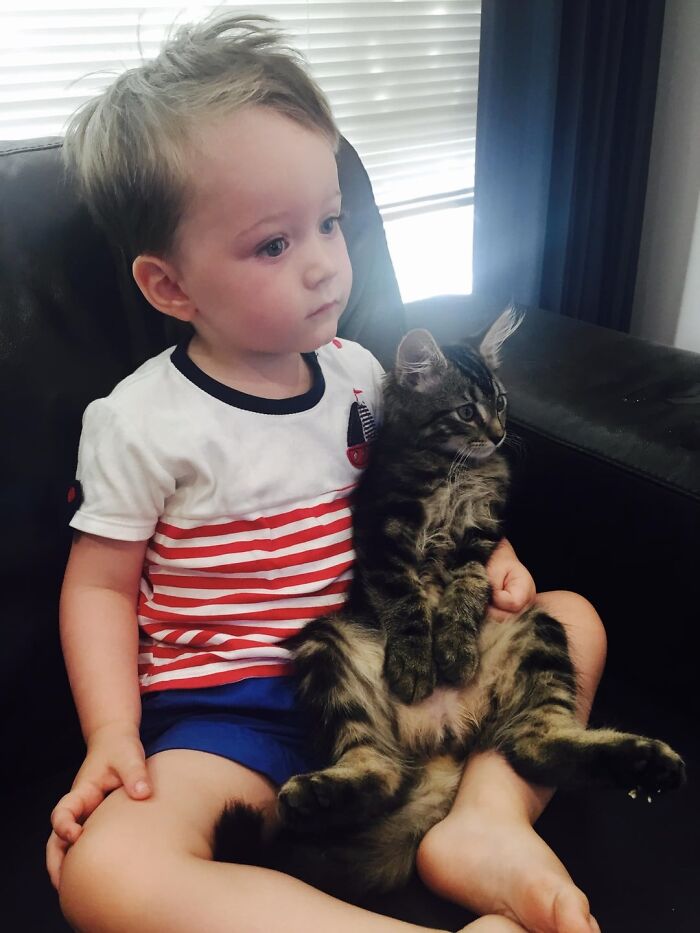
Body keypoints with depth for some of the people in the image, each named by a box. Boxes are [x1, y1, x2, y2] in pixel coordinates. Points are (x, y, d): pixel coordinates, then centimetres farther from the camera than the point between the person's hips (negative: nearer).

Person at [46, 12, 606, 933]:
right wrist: (112, 734, -14)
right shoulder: (141, 422, -10)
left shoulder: (357, 371, 4)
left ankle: (487, 816, -19)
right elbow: (101, 583, -2)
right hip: (233, 701, -4)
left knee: (572, 616, 1)